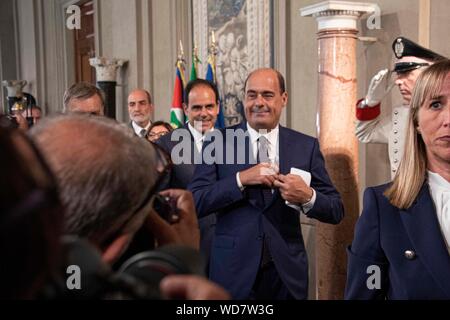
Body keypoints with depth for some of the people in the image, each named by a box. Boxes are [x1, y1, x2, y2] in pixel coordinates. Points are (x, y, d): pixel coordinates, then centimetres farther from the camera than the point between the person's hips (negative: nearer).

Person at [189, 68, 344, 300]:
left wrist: (308, 197, -19)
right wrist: (241, 179, -20)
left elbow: (336, 211, 0)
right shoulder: (219, 142, -2)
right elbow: (194, 203, -9)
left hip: (287, 272, 2)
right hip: (233, 270, -1)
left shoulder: (306, 146, 1)